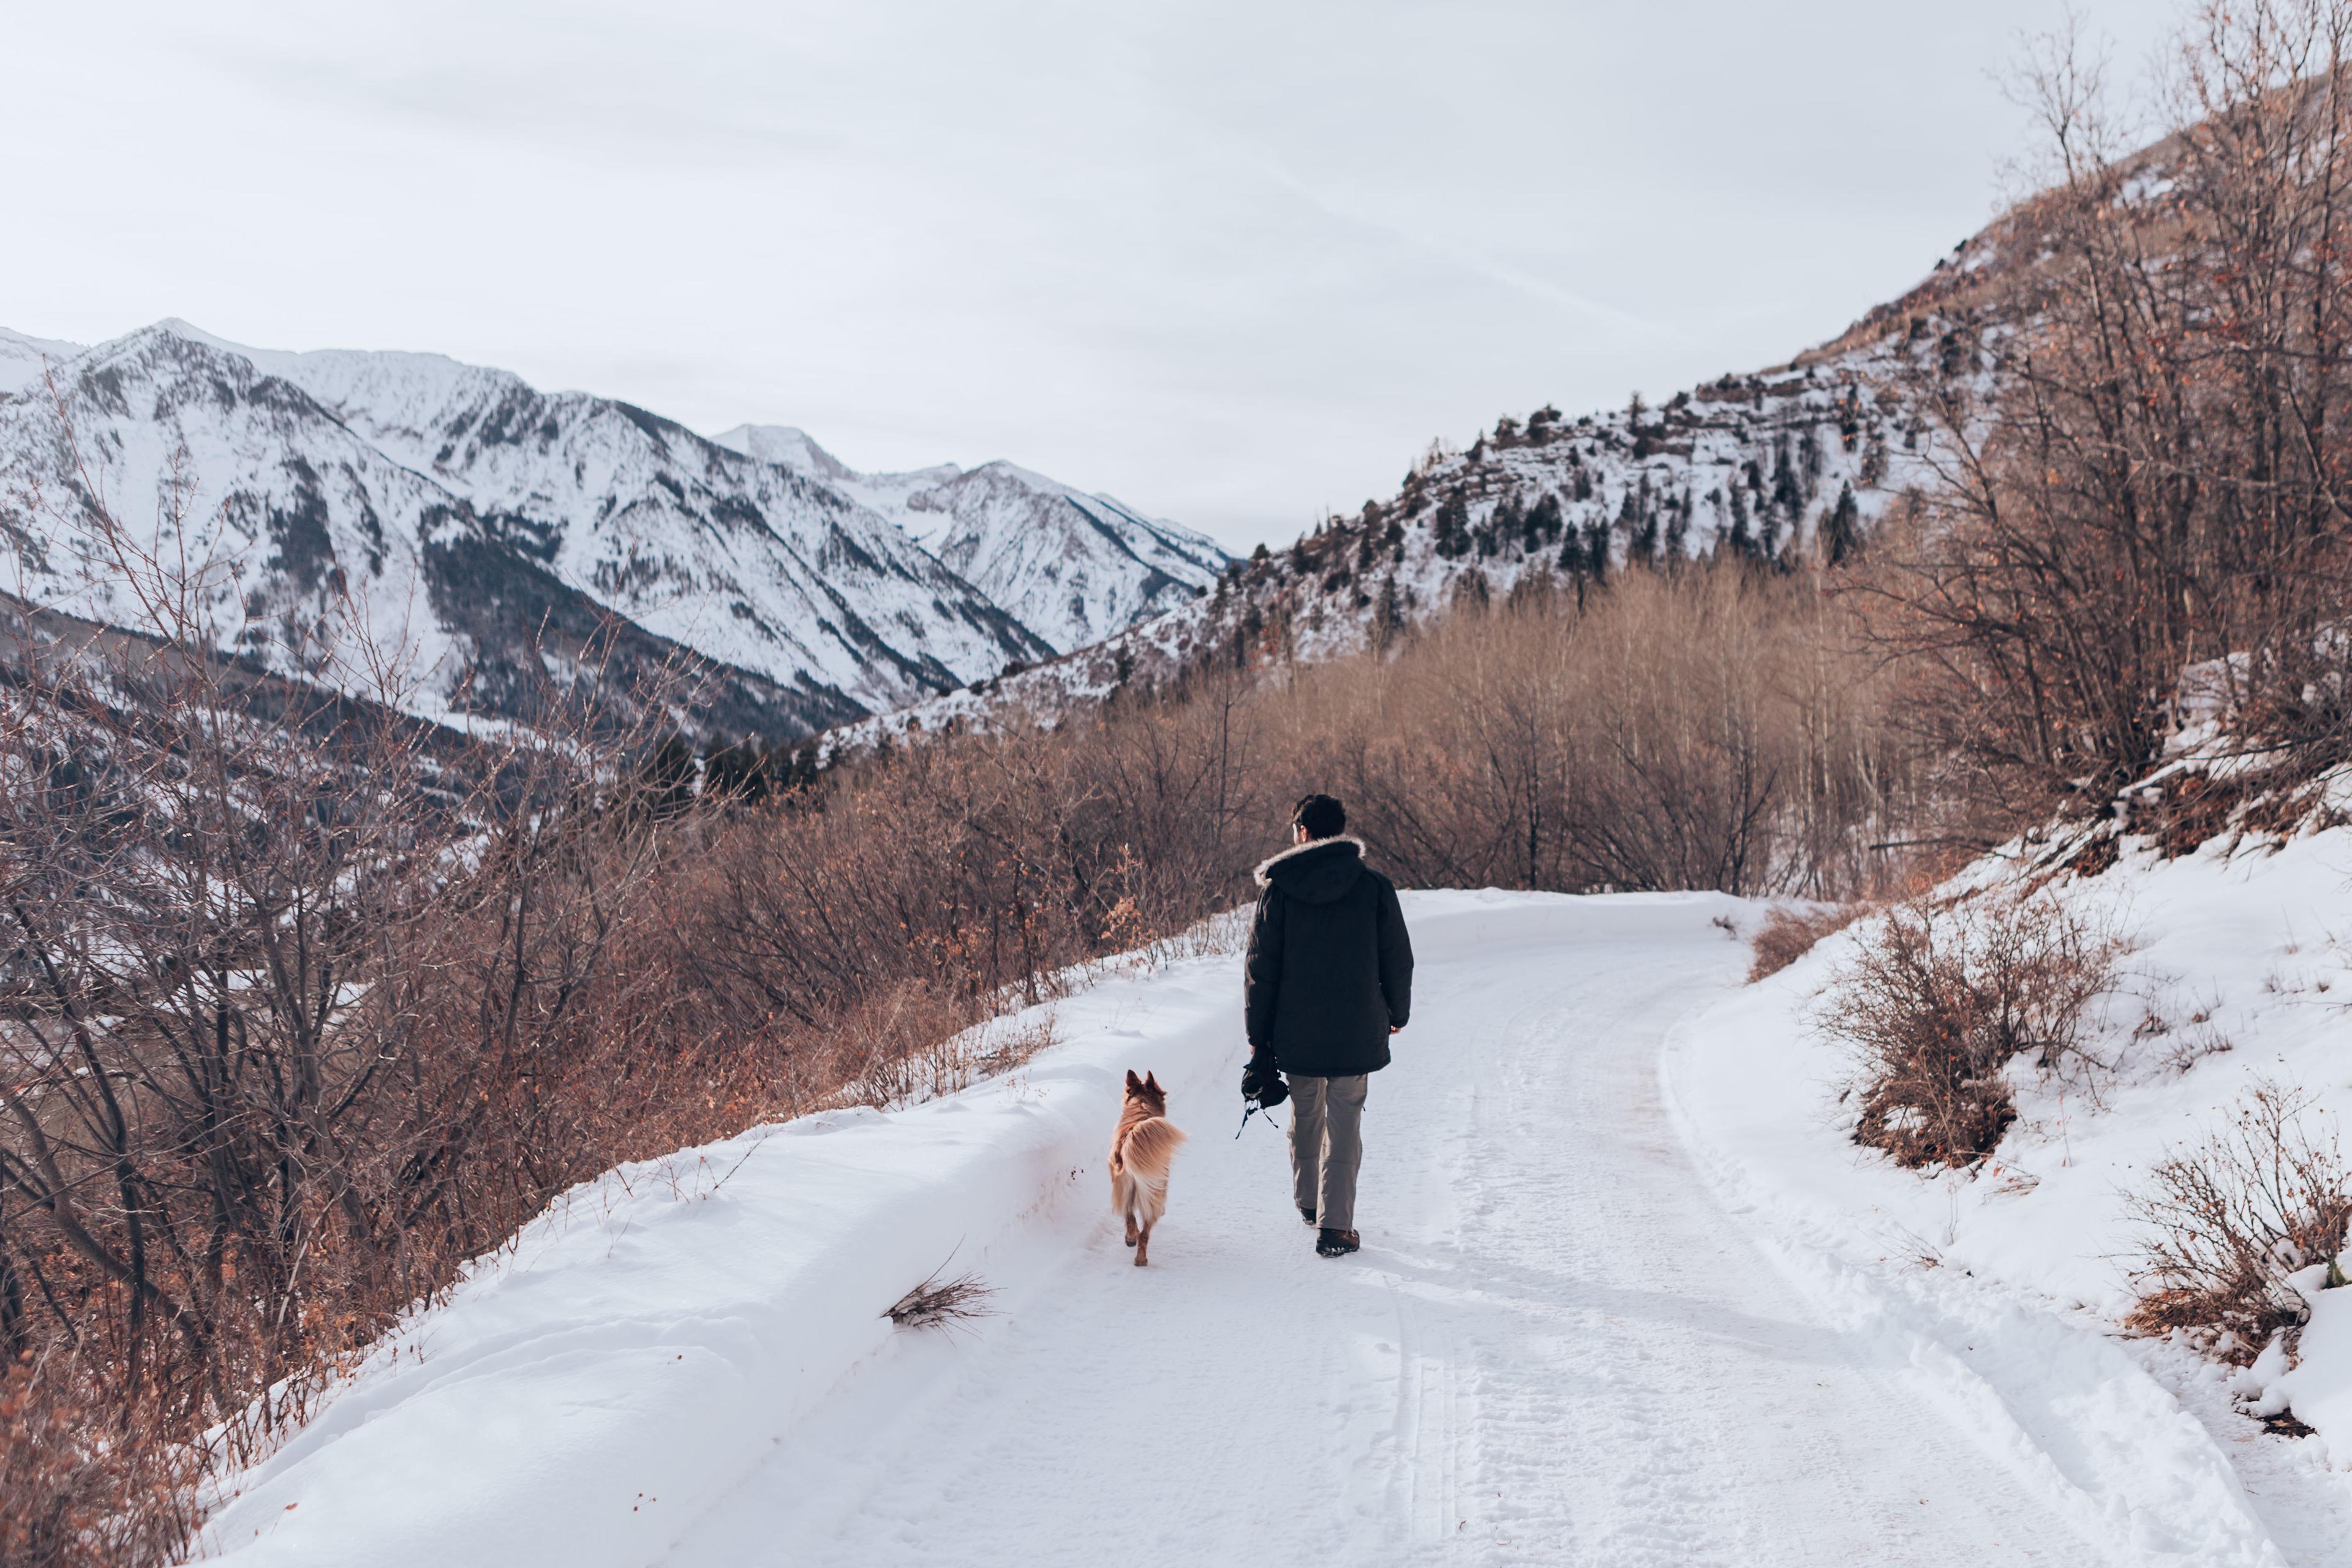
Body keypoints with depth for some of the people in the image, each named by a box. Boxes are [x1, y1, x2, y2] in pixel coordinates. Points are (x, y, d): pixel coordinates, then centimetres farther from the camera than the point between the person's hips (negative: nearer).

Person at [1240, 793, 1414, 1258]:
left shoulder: (1279, 888, -5)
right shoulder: (1375, 887, -4)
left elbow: (1260, 967, -3)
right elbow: (1398, 960, 2)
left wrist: (1258, 1035, 4)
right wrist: (1397, 1014, 17)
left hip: (1296, 1032, 1)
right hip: (1356, 1032, -1)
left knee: (1305, 1116, 20)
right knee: (1344, 1126, 2)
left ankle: (1308, 1201, 35)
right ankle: (1334, 1227, -4)